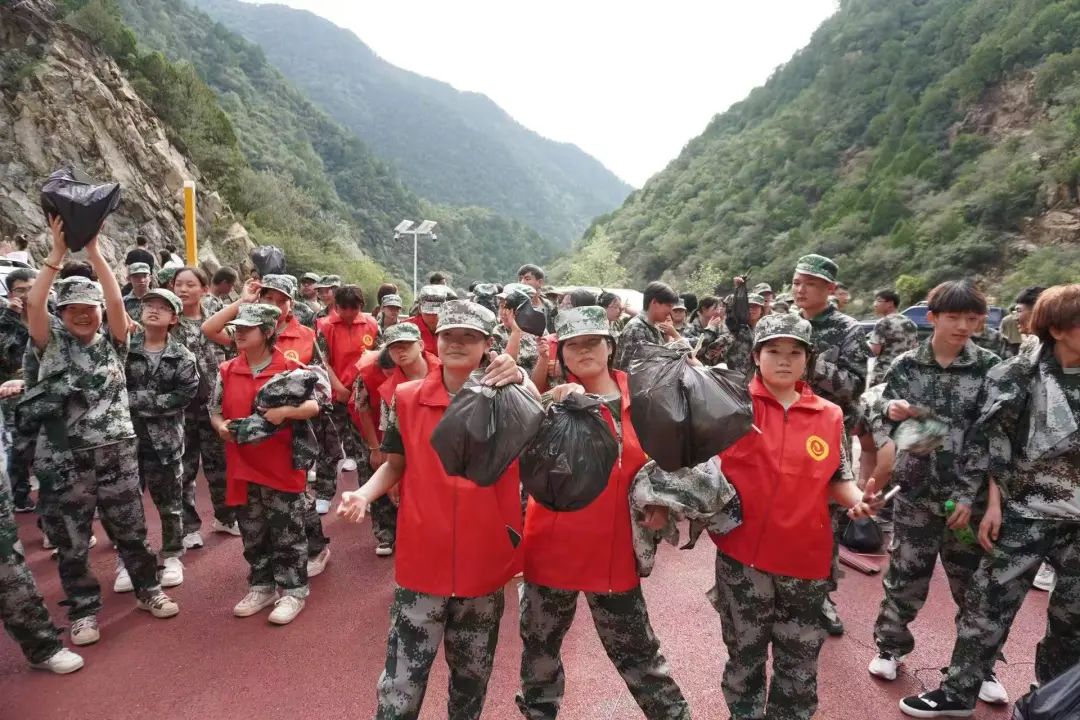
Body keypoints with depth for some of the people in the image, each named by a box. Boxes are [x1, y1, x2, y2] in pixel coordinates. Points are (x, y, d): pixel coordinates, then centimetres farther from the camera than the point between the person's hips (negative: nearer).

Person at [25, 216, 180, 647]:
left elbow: (117, 301, -12)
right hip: (64, 459, 0)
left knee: (130, 529, 13)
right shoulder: (51, 346, 1)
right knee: (70, 540, 10)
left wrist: (93, 251, -15)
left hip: (115, 453, 1)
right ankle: (84, 610, 26)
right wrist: (58, 252, -18)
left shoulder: (111, 344, 3)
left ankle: (148, 590, 31)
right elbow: (34, 303, -15)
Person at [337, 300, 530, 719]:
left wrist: (521, 380, -32)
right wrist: (364, 494, -10)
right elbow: (396, 464, 8)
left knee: (472, 675, 20)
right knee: (402, 680, 4)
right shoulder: (407, 398, -2)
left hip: (486, 560, 1)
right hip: (422, 561, 0)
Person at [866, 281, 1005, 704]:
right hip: (915, 491, 0)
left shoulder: (991, 368, -3)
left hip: (969, 495, 0)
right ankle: (891, 644, 30)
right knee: (905, 574, 10)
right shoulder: (906, 366, -1)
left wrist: (972, 496, -10)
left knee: (974, 581, 11)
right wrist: (892, 413, -18)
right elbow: (884, 425, 6)